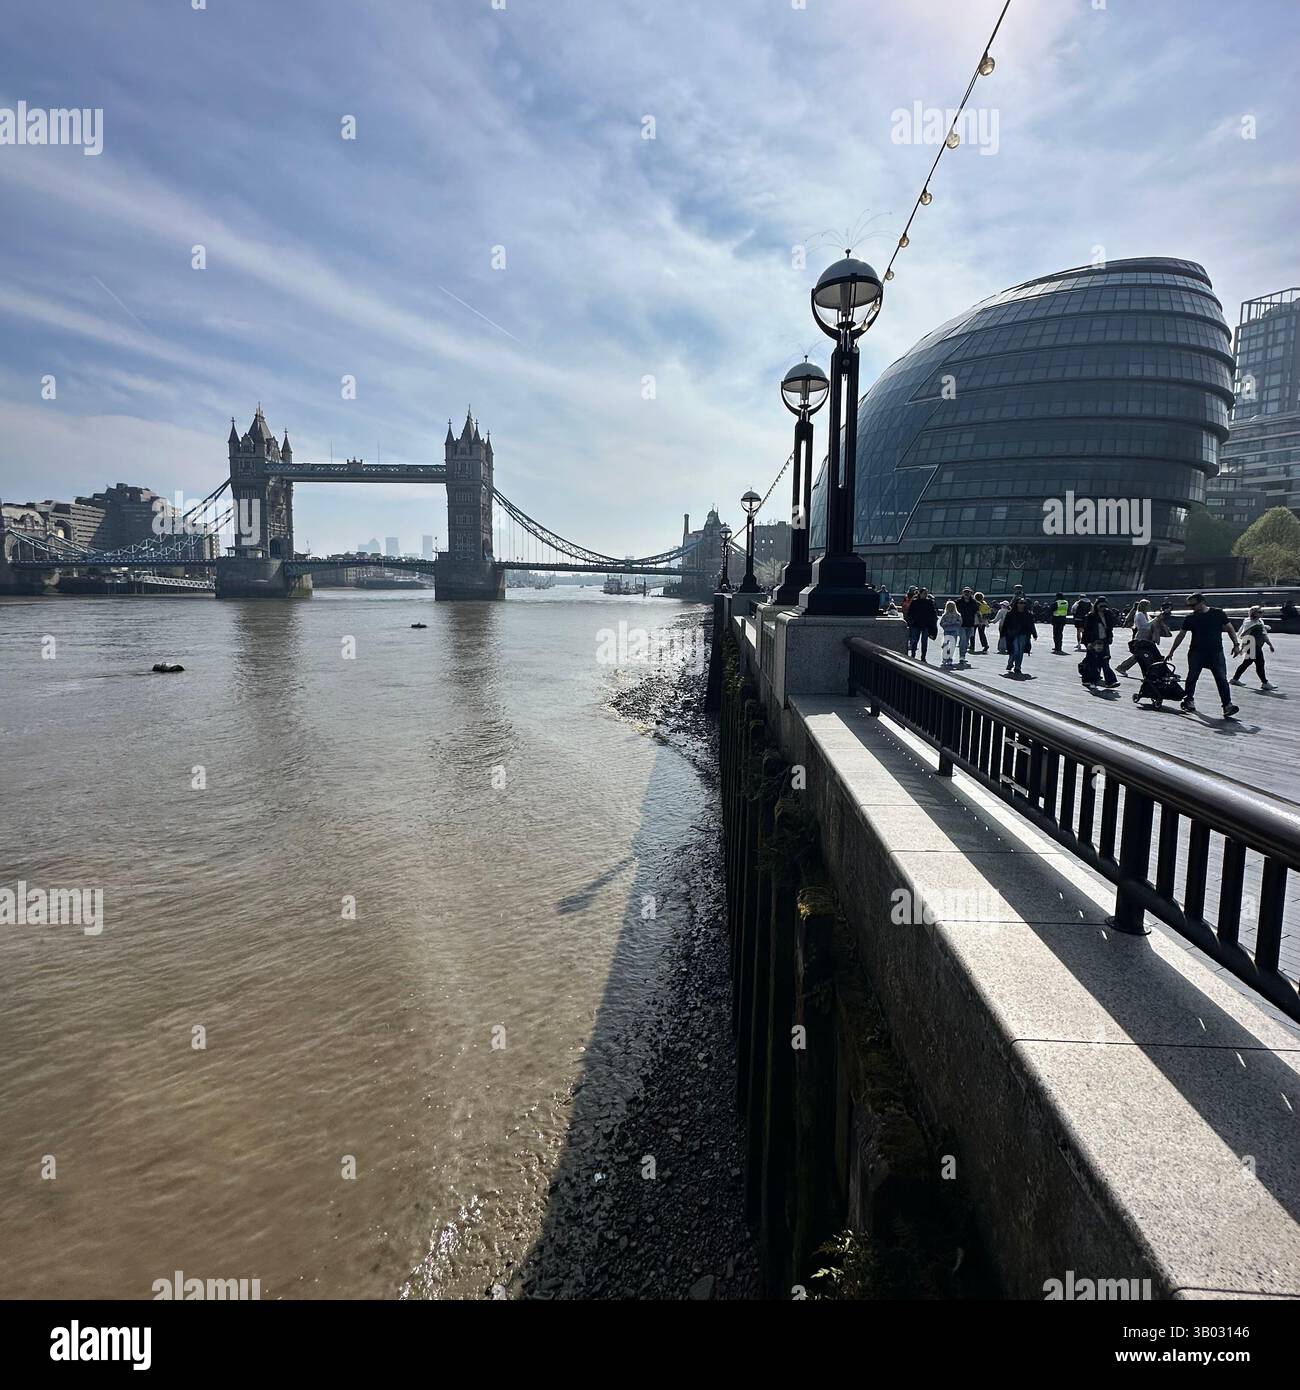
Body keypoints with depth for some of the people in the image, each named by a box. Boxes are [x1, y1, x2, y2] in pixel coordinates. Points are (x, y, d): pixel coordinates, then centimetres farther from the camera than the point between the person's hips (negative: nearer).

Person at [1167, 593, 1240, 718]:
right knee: (1192, 677, 1)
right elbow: (1181, 636, 10)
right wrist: (1171, 652, 10)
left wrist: (1236, 644, -1)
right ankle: (1189, 700, 17)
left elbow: (1230, 629, 8)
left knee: (1222, 679, -8)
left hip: (1216, 652, -1)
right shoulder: (1190, 618, 5)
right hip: (1196, 652, 1)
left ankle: (1227, 705, -11)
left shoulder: (1218, 613, 2)